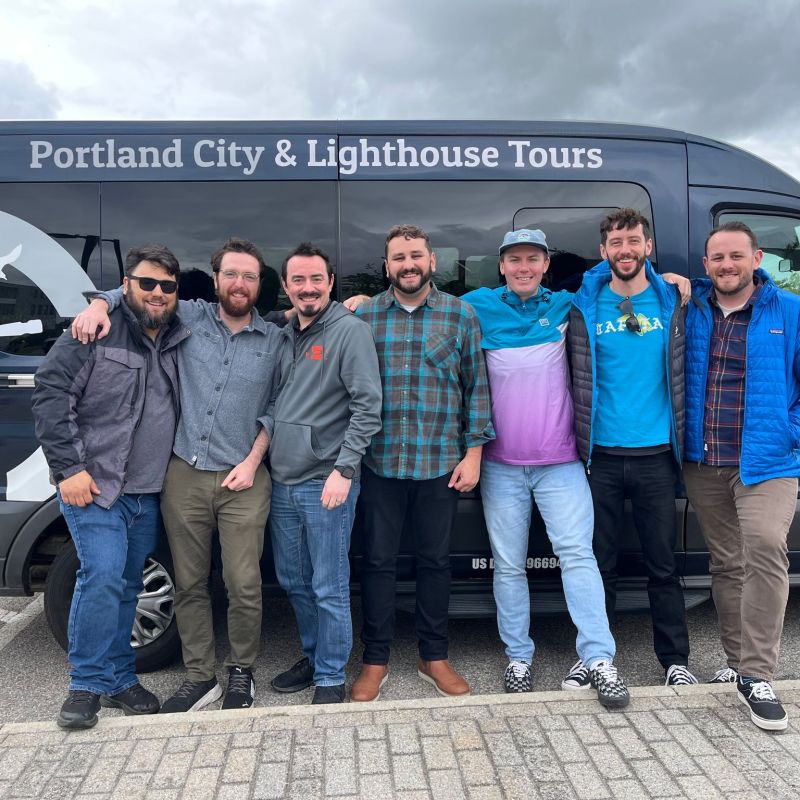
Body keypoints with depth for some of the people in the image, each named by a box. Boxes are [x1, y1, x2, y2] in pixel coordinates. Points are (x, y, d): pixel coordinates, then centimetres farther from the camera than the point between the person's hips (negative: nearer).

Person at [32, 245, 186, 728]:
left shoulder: (180, 340, 7)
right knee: (103, 578, -13)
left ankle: (119, 679, 27)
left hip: (148, 494, 5)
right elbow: (50, 393, -11)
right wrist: (69, 467, -15)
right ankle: (89, 685, 6)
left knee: (127, 586, 13)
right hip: (94, 488, -5)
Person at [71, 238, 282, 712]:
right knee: (189, 584, 9)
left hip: (243, 480, -1)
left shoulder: (275, 340, 3)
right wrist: (98, 305, -4)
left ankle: (242, 673, 21)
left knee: (244, 585, -1)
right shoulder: (189, 318, 5)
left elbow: (276, 409, 4)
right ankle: (201, 677, 24)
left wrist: (252, 462, -4)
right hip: (184, 476, 2)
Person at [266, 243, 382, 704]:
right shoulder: (286, 336, 14)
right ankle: (314, 657, 37)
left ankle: (331, 678, 18)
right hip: (283, 481, 8)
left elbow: (369, 406, -14)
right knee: (293, 581, 18)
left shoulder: (351, 330, -8)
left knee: (329, 589, 2)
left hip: (326, 483, -7)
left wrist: (344, 469, -19)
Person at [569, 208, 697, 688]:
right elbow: (576, 381, 5)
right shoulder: (585, 307, 2)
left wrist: (682, 441, 7)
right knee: (600, 561, 9)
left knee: (663, 562, 10)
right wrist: (578, 444, 2)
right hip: (601, 455, 0)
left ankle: (676, 658, 25)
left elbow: (682, 373, 12)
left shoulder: (671, 302, 6)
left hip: (655, 454, 1)